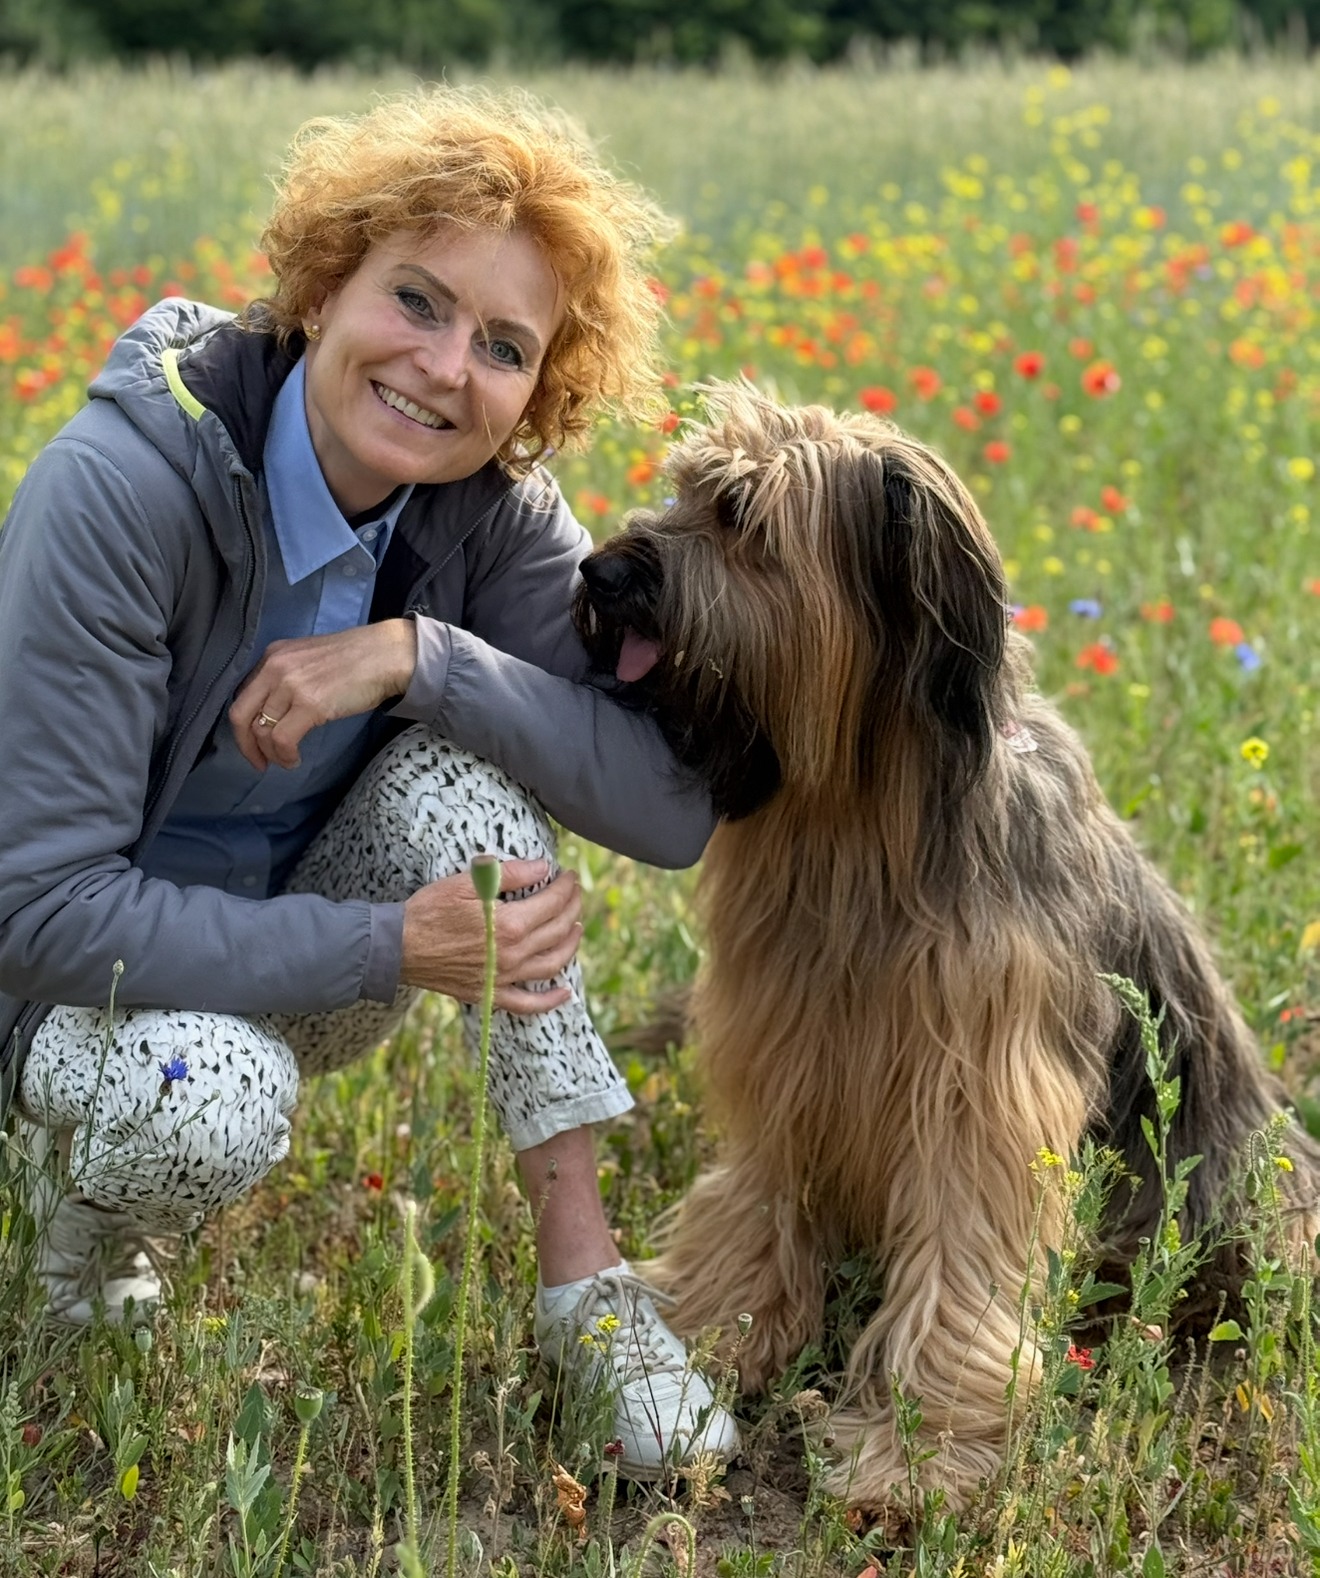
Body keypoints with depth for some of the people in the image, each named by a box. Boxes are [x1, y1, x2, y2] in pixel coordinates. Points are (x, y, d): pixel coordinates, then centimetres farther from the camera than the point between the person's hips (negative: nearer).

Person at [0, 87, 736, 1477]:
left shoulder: (490, 512, -14)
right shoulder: (126, 484, -29)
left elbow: (673, 807, -25)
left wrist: (413, 657, -34)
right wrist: (389, 950, -33)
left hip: (308, 946, 4)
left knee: (464, 753, -25)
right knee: (211, 1102, -37)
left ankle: (583, 1278, -19)